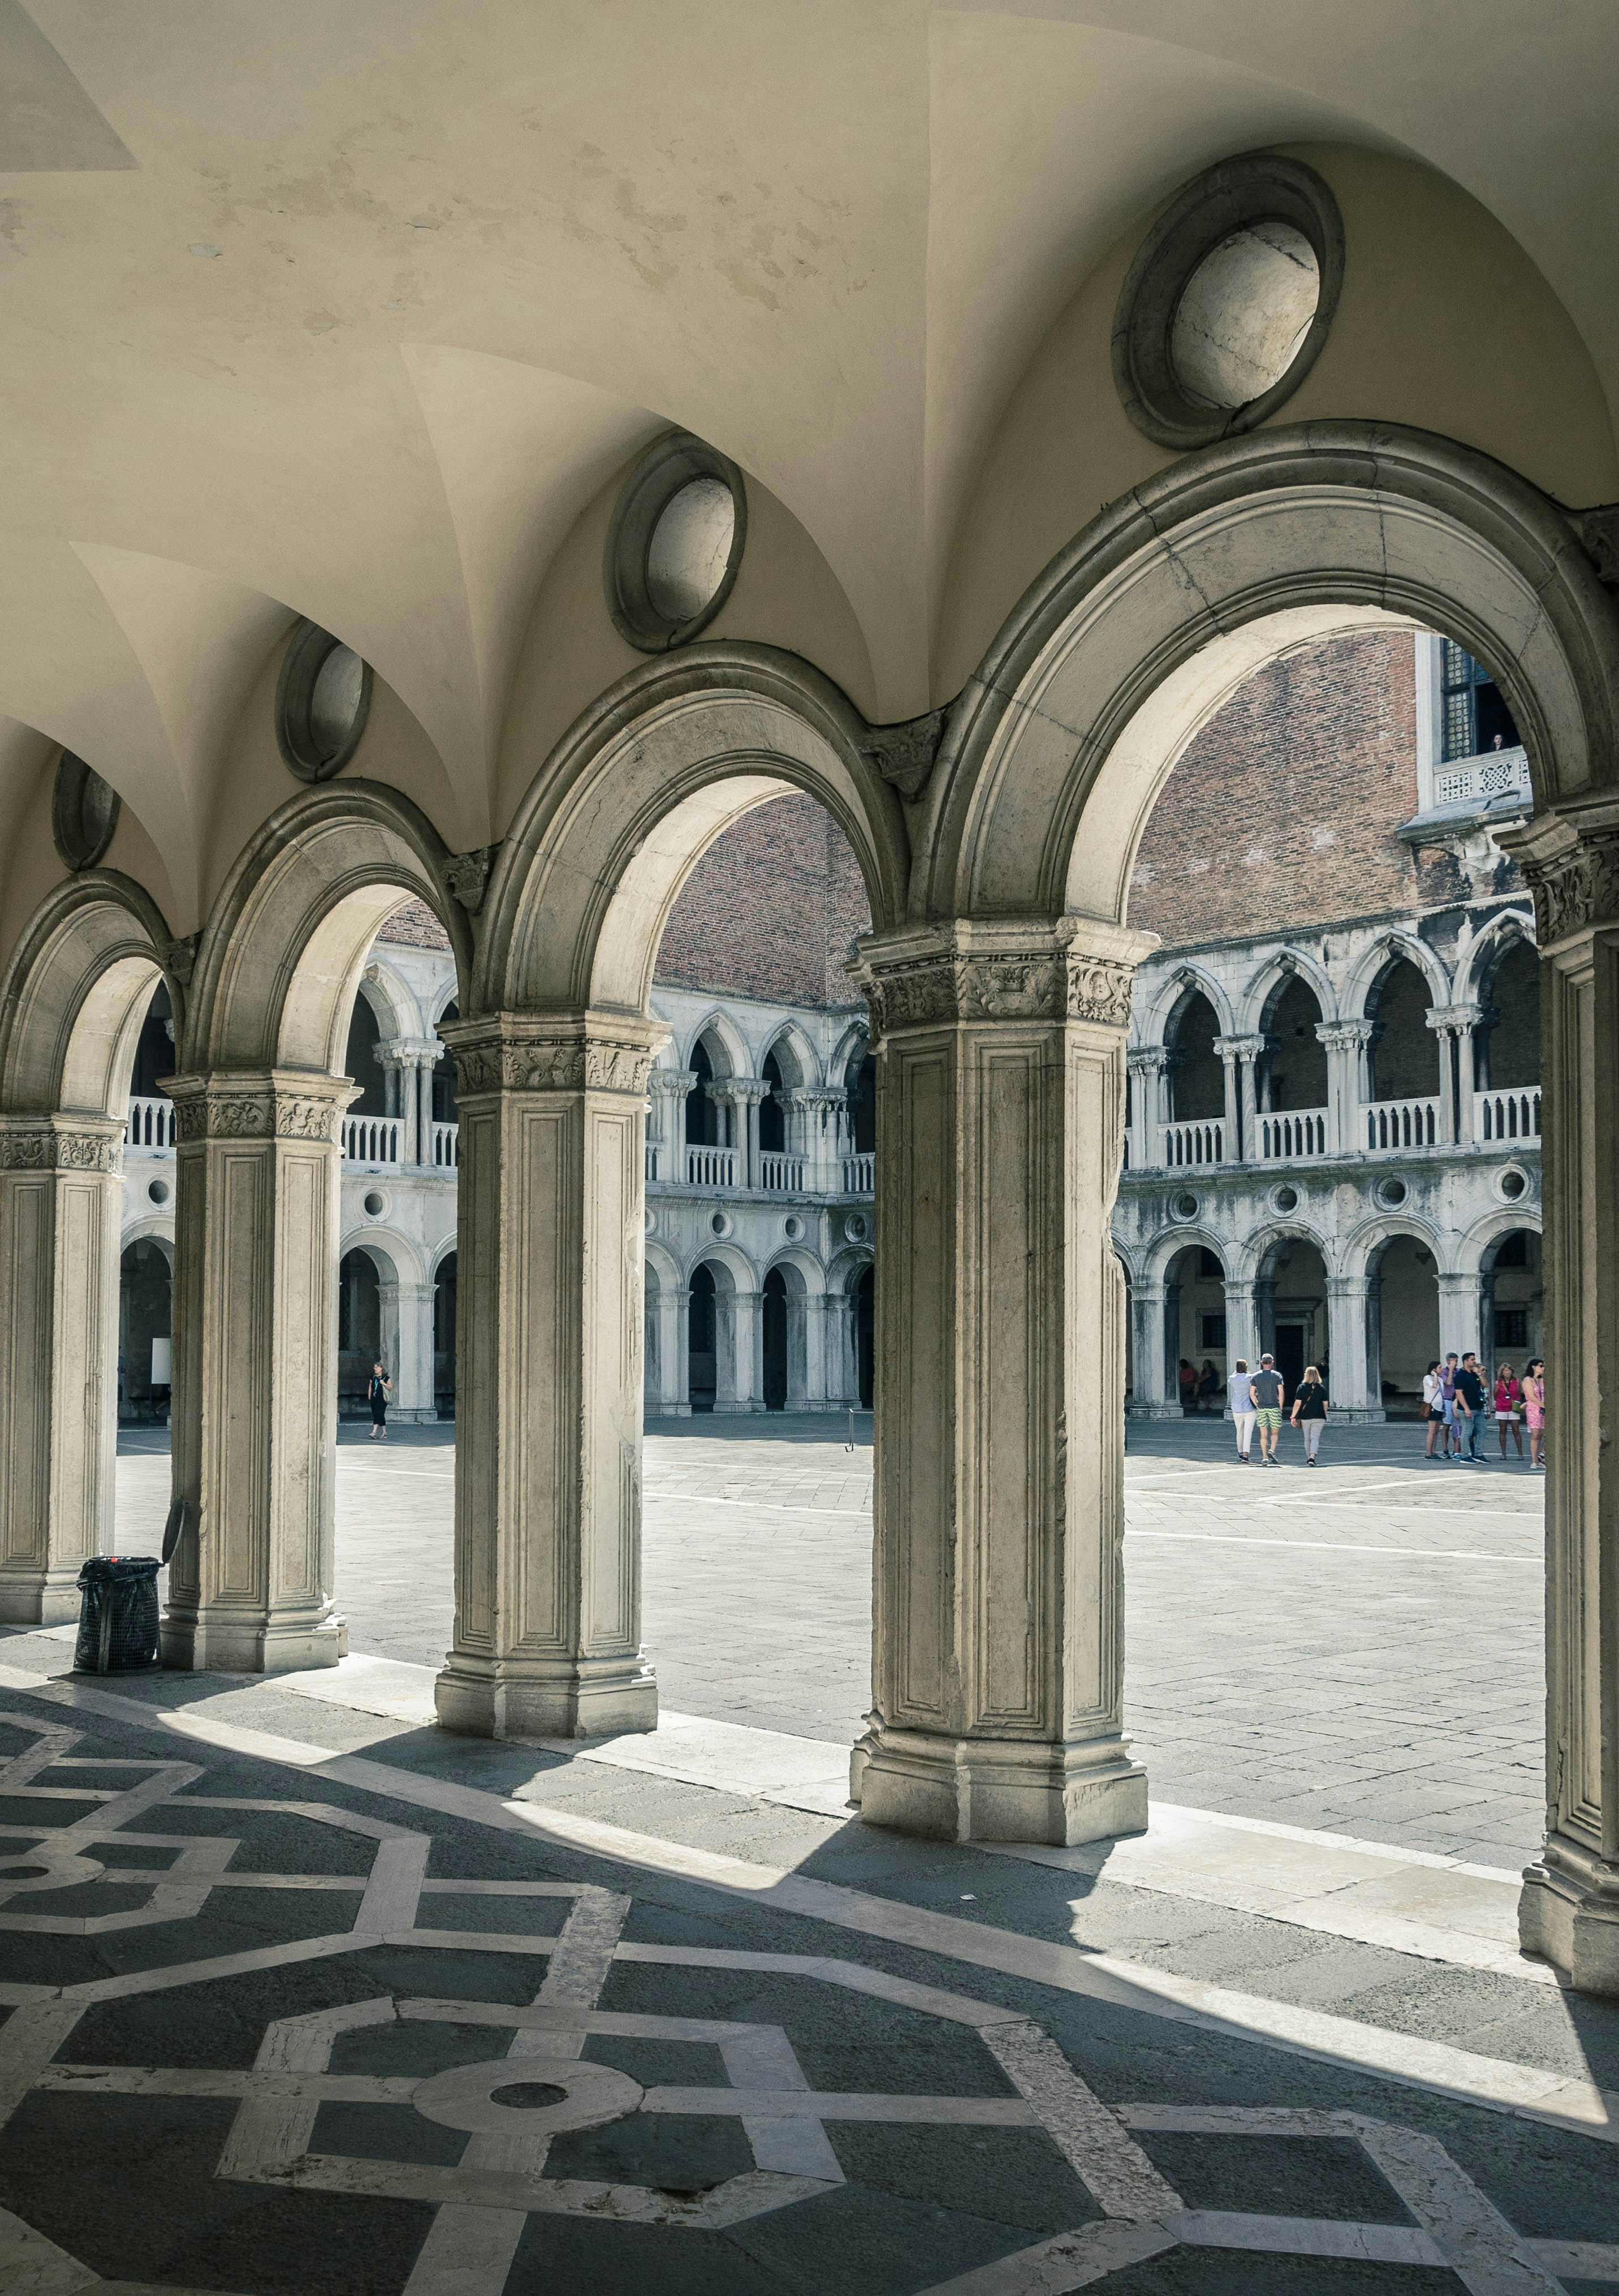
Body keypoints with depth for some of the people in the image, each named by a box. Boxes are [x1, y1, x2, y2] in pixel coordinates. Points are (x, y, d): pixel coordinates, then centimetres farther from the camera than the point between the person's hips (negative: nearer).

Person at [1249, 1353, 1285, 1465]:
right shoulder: (1277, 1375, -3)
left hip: (1261, 1408, 2)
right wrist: (1281, 1407, 2)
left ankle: (1265, 1458, 2)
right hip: (1274, 1407, -2)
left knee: (1263, 1434, 5)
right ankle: (1272, 1451, -13)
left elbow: (1251, 1393, 0)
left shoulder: (1256, 1376, 3)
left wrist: (1257, 1405, 11)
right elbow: (1281, 1393, -8)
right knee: (1275, 1432, 10)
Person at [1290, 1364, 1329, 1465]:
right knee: (1315, 1438, -5)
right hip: (1319, 1417, 0)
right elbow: (1325, 1404, 5)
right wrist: (1324, 1416, 18)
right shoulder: (1322, 1388, 3)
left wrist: (1294, 1417, -1)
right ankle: (1312, 1458, -24)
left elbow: (1297, 1403, -6)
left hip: (1305, 1417, 0)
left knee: (1307, 1439, 14)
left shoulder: (1302, 1387, -3)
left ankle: (1309, 1458, 25)